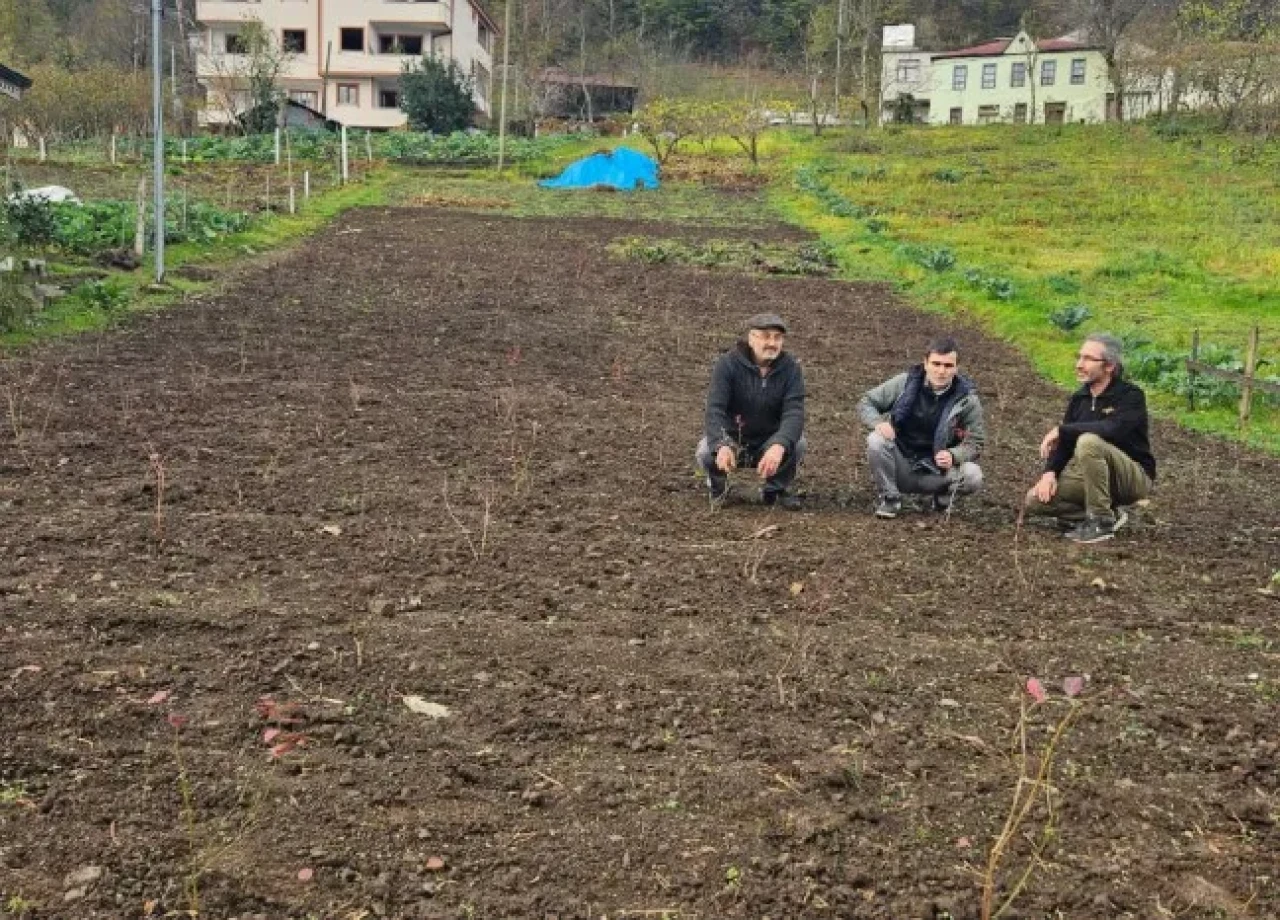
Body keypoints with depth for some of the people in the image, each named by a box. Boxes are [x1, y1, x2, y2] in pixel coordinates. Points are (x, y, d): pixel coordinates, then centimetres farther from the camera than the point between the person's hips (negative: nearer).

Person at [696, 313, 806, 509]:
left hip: (769, 440, 2)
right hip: (729, 436, -1)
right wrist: (722, 446, -48)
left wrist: (779, 446, -45)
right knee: (706, 452, -32)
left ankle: (777, 488, 4)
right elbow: (715, 409, -27)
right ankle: (718, 485, 6)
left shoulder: (790, 367, -11)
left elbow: (794, 412, -24)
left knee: (797, 444, -28)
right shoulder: (727, 364, -16)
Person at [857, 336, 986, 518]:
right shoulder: (905, 383, -8)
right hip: (900, 466, 1)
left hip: (935, 472, -1)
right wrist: (878, 422, -22)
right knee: (876, 441, -29)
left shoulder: (967, 399, -9)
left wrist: (953, 456, -27)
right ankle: (889, 497, -8)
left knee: (973, 477, -28)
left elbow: (975, 442, -5)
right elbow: (866, 402, 1)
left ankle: (943, 493, 6)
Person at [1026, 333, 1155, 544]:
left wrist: (1061, 430, -27)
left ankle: (1101, 521, -23)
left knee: (1088, 442, -35)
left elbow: (1112, 429, -34)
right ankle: (1109, 512, 0)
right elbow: (1063, 440, 5)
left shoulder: (1131, 396, -16)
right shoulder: (1079, 398, 5)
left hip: (1134, 476, -7)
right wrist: (1050, 472, -14)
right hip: (1091, 475, 7)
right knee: (1036, 499, -11)